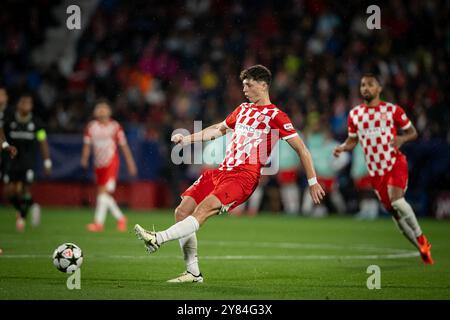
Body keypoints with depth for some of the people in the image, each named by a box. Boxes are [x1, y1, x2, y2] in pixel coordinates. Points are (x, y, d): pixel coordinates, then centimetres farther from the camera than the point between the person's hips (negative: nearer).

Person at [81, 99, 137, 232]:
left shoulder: (115, 126, -2)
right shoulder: (91, 127, 6)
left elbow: (124, 145, 4)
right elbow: (87, 145, 3)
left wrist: (130, 163, 5)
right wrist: (84, 158, -16)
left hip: (111, 163, -5)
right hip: (99, 165, 5)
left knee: (104, 191, -17)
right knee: (103, 194, 8)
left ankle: (99, 222, -17)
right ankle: (120, 218, 25)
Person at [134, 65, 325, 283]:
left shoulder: (275, 116, 0)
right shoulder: (243, 109, 22)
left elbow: (302, 150, 0)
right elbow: (219, 129, 38)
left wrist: (313, 182, -4)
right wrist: (187, 139, 30)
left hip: (245, 176, -8)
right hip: (222, 171, 8)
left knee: (203, 210, -28)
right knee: (182, 211, -5)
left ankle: (157, 239, -40)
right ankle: (193, 272, 0)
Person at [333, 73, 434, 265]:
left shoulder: (392, 110, -2)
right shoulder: (354, 114, 7)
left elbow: (413, 132, 4)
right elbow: (352, 140, 15)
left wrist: (402, 138, -18)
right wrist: (342, 148, -6)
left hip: (395, 163, -4)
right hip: (375, 170, 4)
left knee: (397, 201, -27)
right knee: (393, 211, 4)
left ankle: (420, 236, -5)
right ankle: (422, 248, 21)